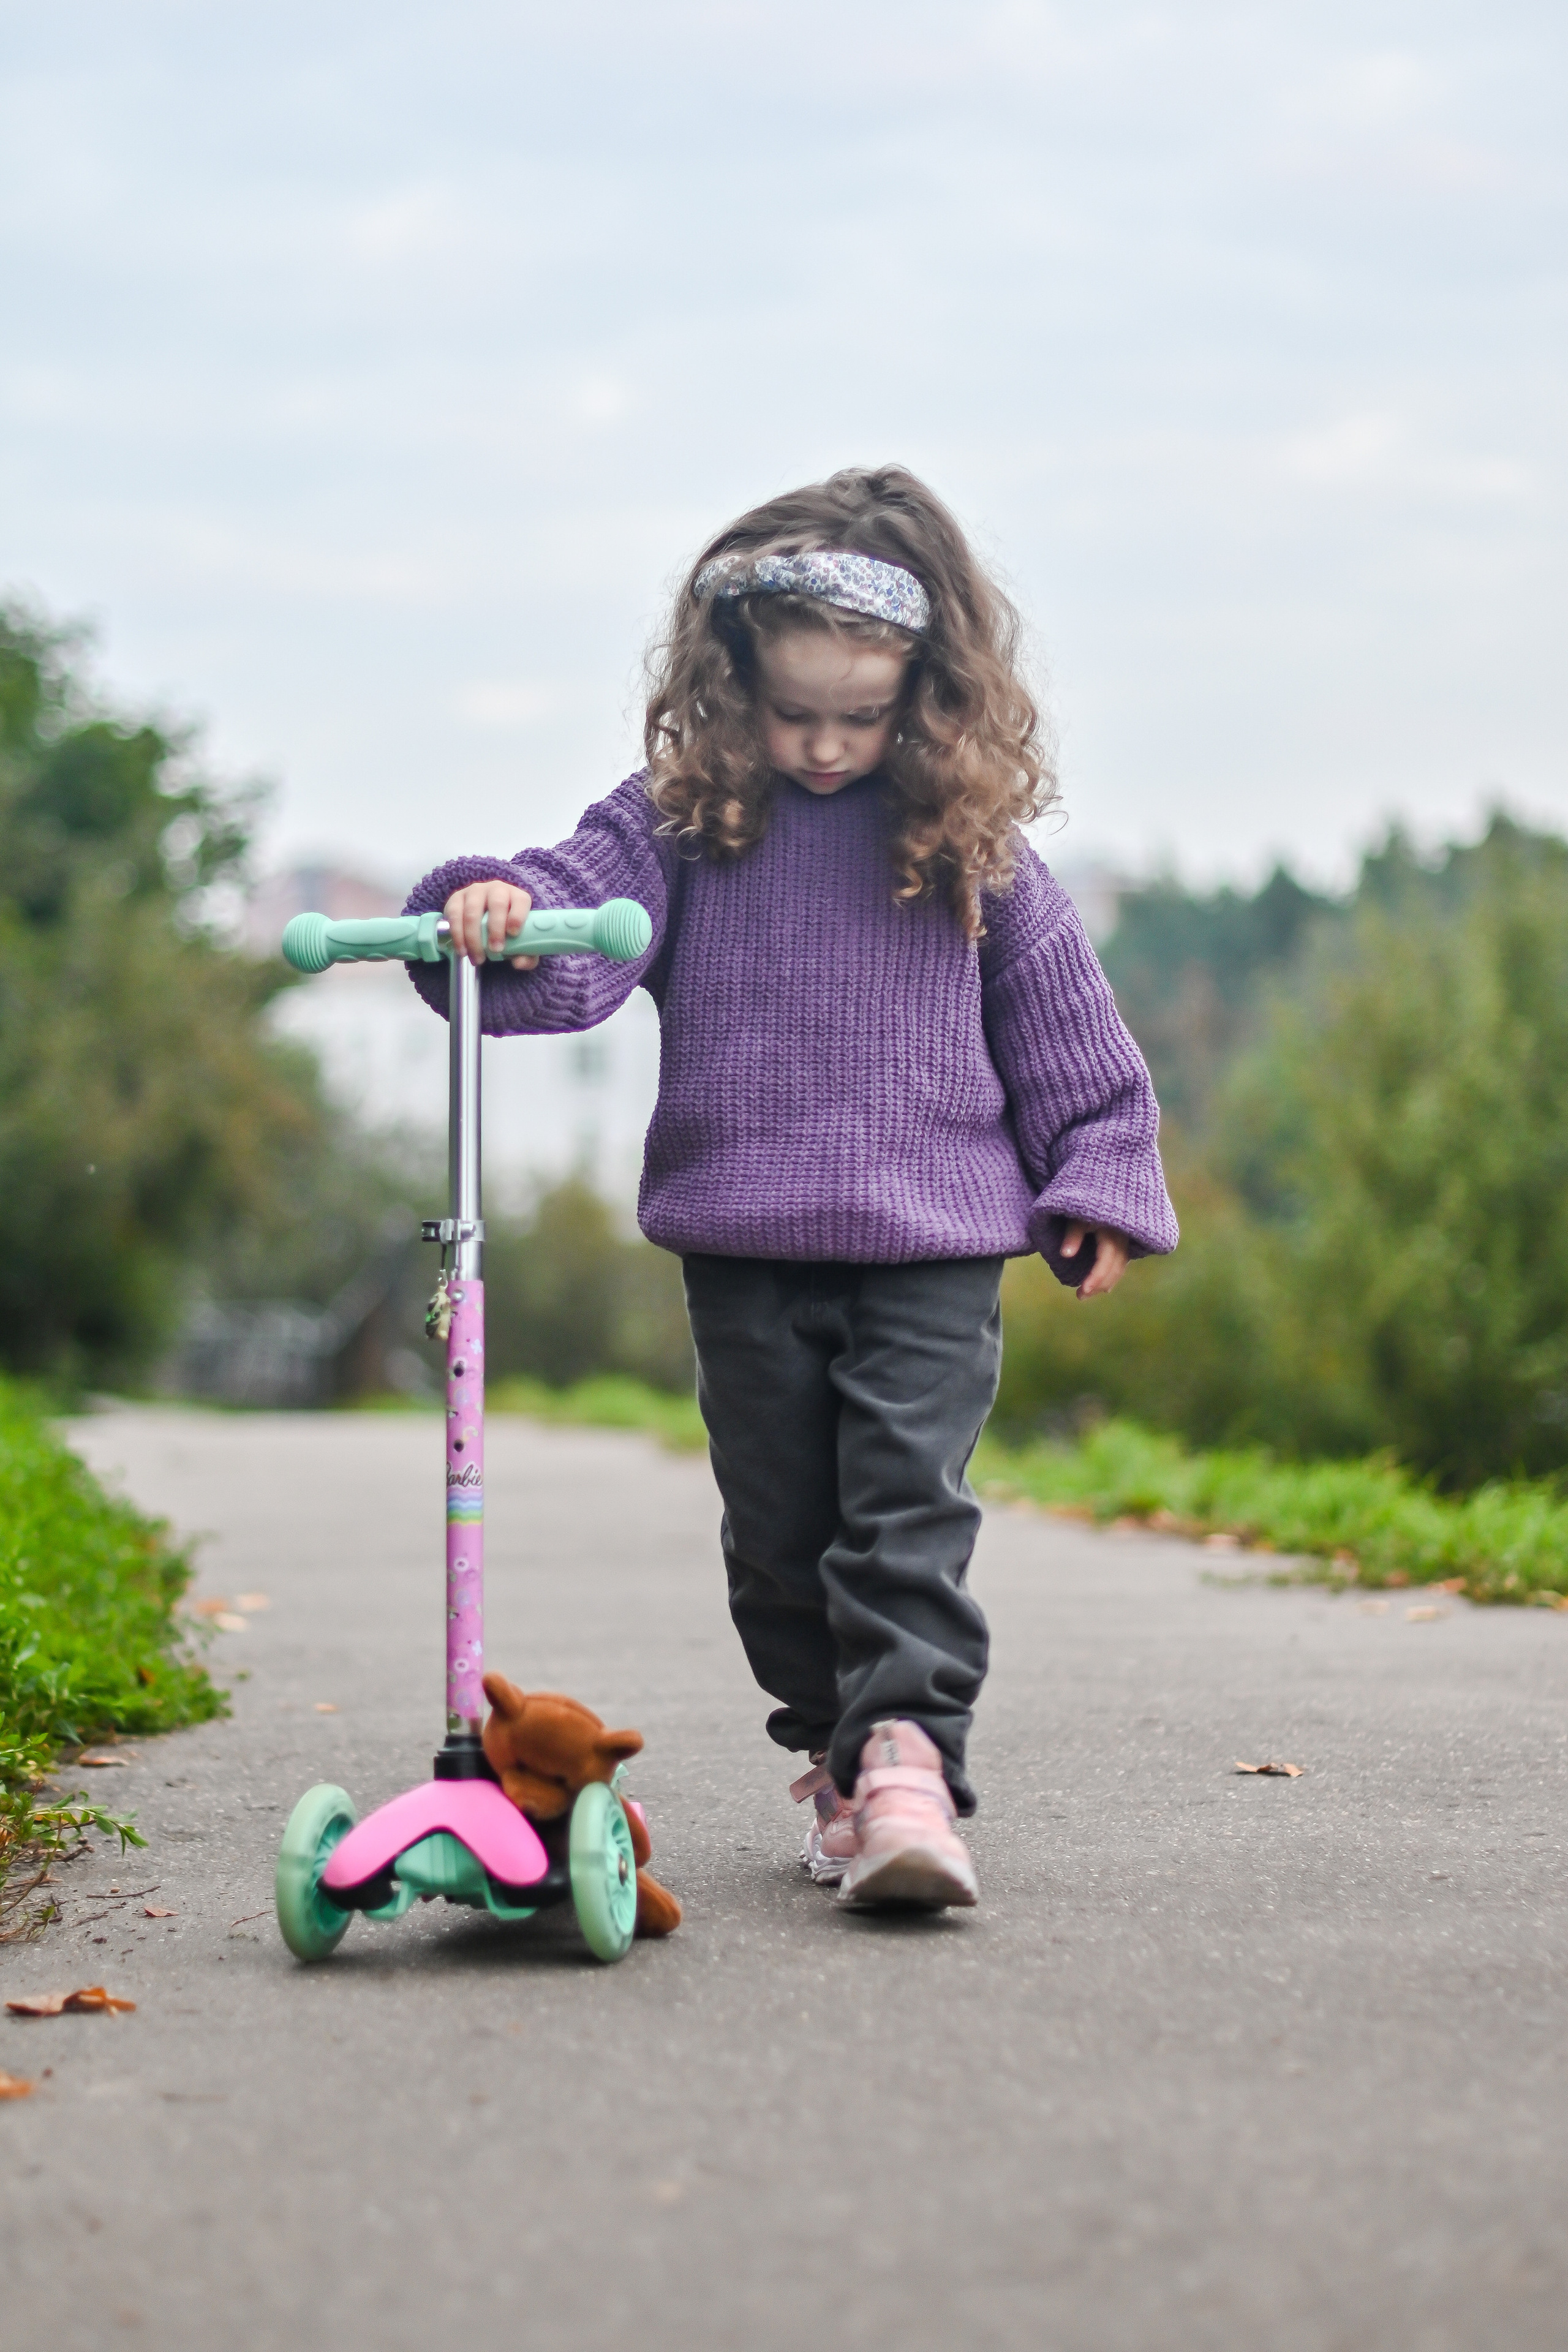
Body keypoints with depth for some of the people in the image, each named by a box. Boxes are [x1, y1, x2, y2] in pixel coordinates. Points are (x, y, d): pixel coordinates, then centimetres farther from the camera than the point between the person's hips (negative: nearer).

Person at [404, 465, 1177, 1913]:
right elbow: (584, 907, -11)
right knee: (777, 1521, 7)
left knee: (910, 1507, -12)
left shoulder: (970, 843, 4)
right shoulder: (684, 820, 2)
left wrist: (1097, 1183, 9)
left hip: (934, 1248, -1)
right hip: (743, 1250, 1)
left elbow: (1060, 1019, 10)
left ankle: (910, 1757, -16)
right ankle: (837, 1752, 22)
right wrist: (500, 911, -33)